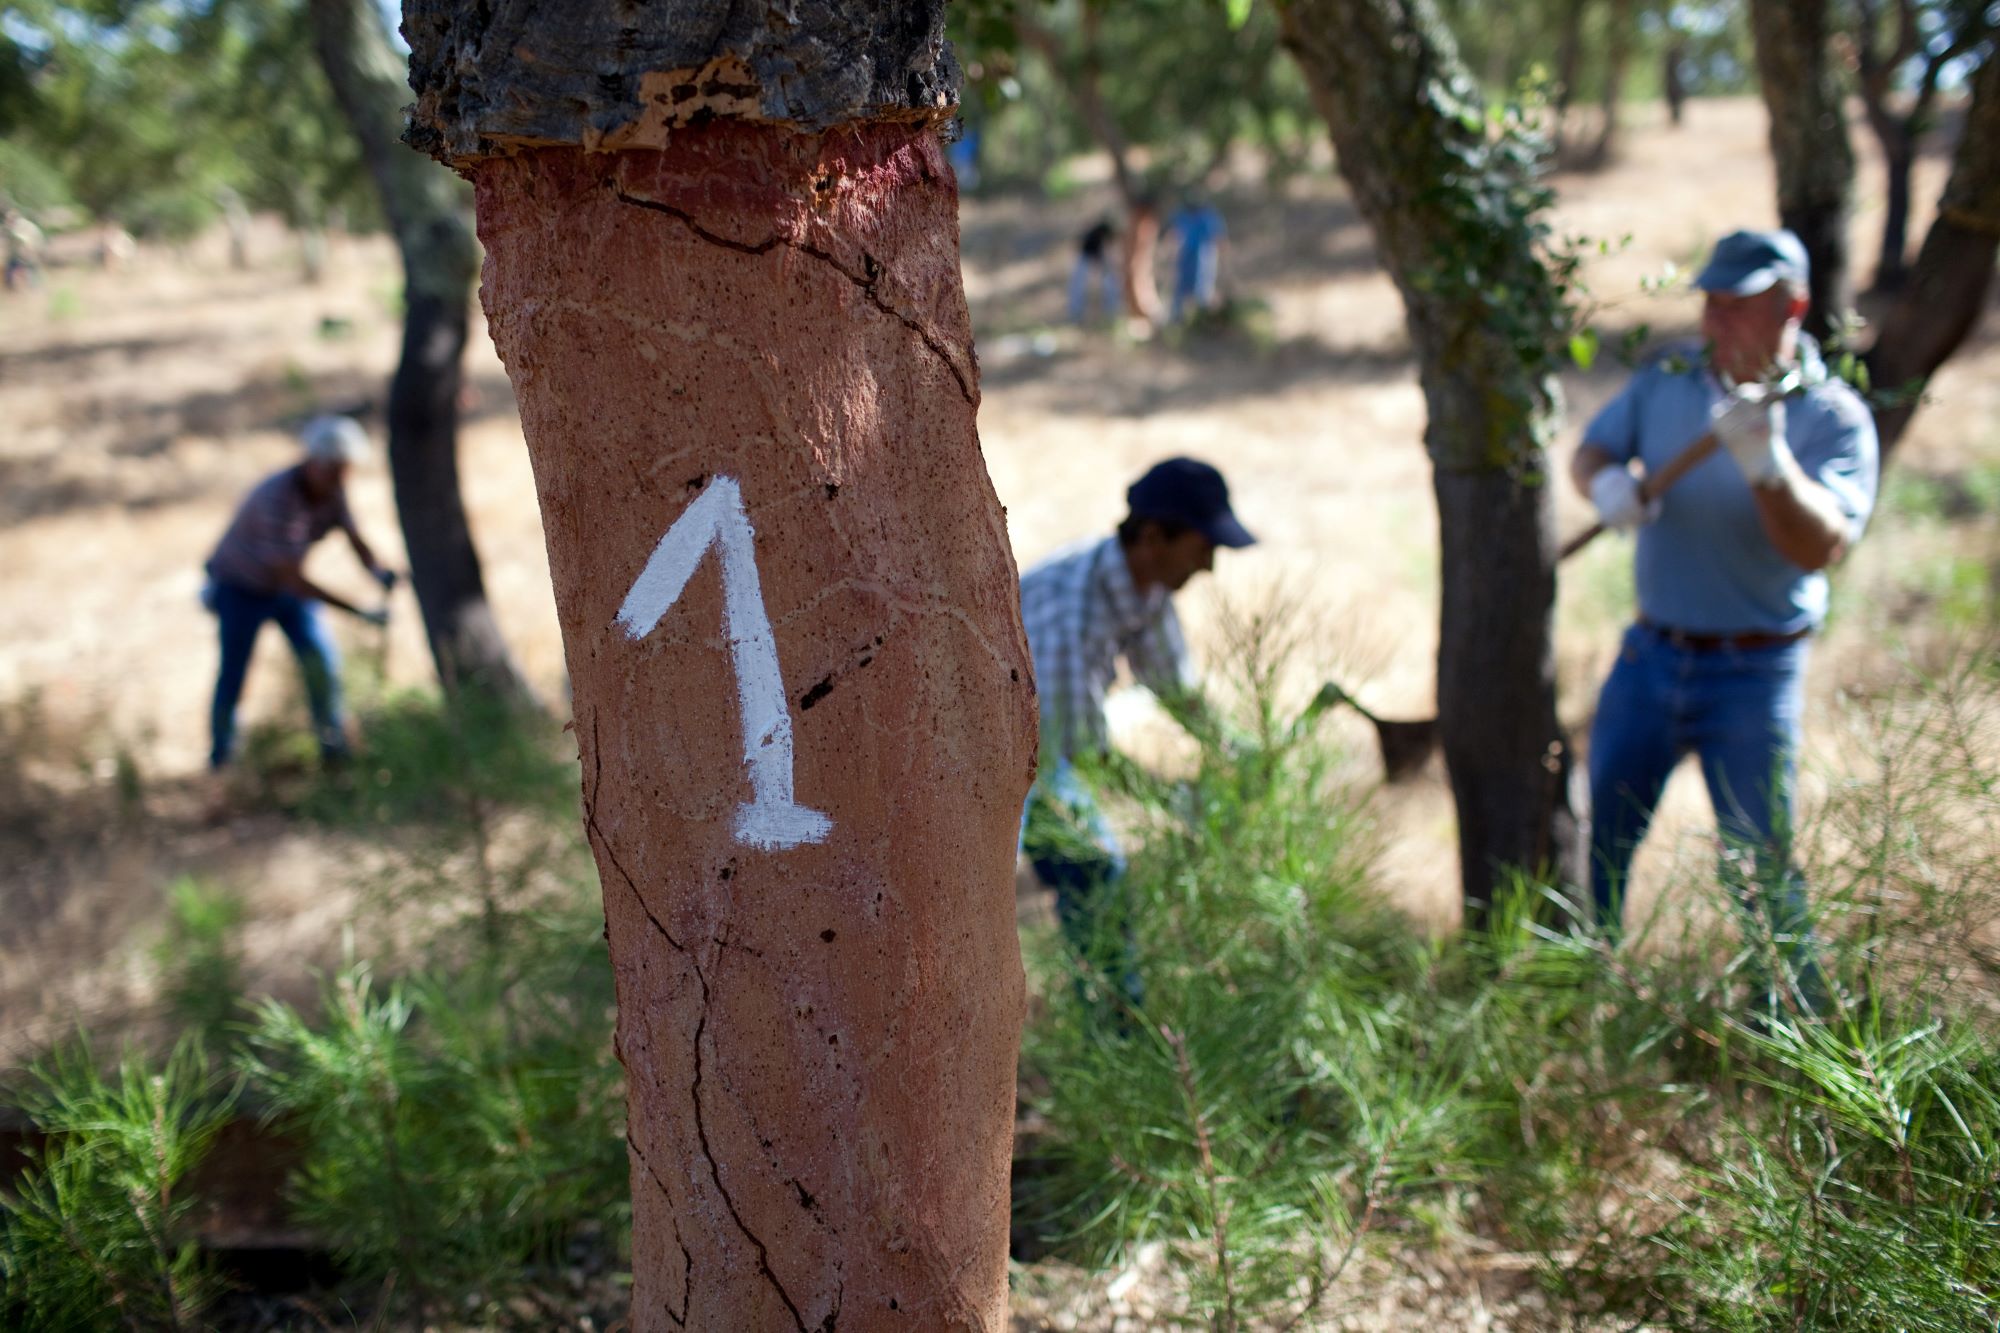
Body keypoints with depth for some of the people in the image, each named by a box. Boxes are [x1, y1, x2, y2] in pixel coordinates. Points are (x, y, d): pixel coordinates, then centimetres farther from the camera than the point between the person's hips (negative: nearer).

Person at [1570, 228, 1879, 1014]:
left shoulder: (1833, 417, -11)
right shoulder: (1667, 379, 4)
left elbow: (1822, 548, -22)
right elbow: (1592, 449, 2)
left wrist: (1767, 463, -38)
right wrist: (1606, 482, -21)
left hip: (1754, 674, -4)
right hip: (1650, 654, 4)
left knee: (1760, 864, -1)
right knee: (1597, 838, 11)